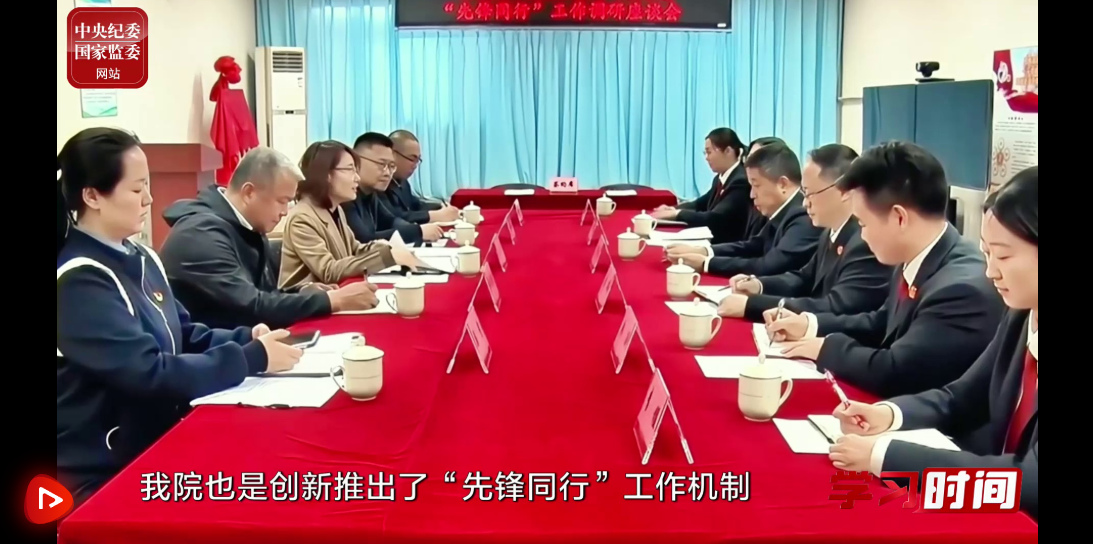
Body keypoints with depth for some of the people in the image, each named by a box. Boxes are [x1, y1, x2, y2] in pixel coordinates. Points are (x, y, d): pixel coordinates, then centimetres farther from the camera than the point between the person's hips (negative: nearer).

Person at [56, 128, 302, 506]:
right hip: (103, 473, -8)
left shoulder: (139, 258, 7)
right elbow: (149, 374, -27)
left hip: (158, 443, 8)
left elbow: (183, 335, 13)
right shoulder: (79, 281, -20)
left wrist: (245, 339, -5)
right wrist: (252, 359, -22)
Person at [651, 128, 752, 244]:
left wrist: (677, 213, -17)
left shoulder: (741, 181, -20)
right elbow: (700, 204, 18)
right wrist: (674, 209, -1)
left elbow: (714, 219, -25)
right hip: (714, 240, 8)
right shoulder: (720, 178, 8)